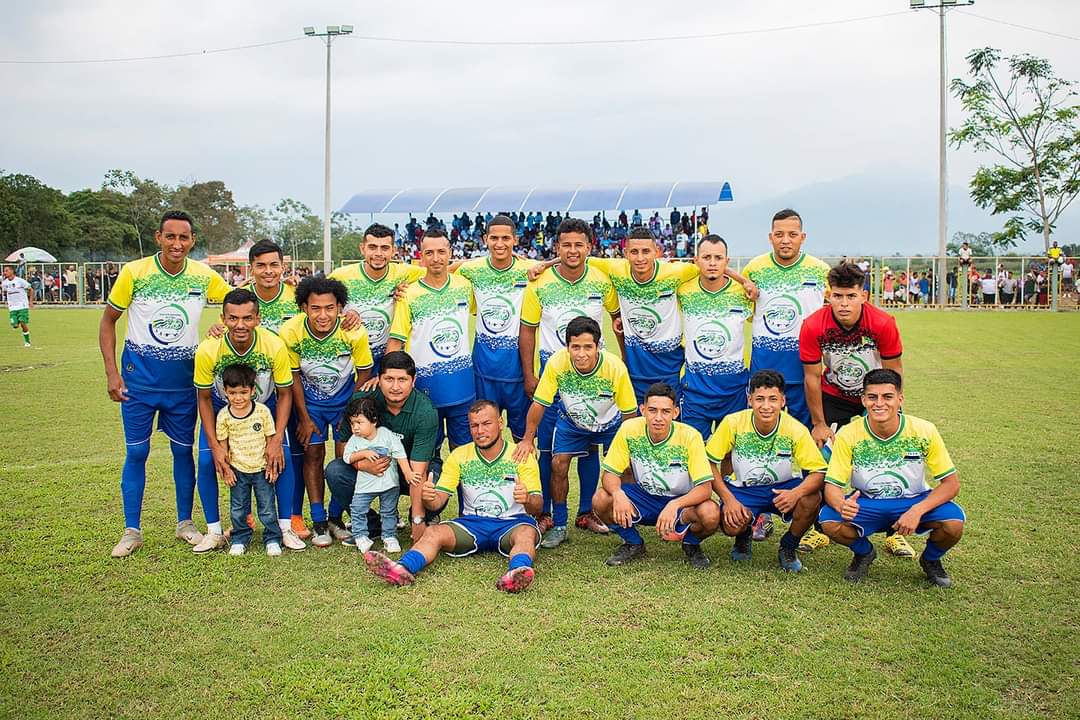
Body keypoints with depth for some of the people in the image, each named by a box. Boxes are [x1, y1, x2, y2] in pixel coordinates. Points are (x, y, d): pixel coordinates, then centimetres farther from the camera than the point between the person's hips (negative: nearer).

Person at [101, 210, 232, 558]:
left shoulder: (204, 276, -5)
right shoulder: (133, 273, -10)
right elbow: (108, 321, -1)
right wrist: (112, 373, -7)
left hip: (183, 377, 2)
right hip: (139, 376, -2)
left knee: (183, 450, 9)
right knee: (136, 452, 4)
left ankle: (185, 523, 24)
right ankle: (132, 531, 15)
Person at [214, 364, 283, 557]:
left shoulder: (262, 411, -11)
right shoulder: (224, 415, -8)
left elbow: (271, 438, -3)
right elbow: (222, 443, 1)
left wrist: (272, 466, -4)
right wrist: (226, 468, -1)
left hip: (262, 468, -1)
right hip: (238, 470, 1)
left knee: (267, 508, 5)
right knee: (238, 510, 11)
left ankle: (272, 540, 17)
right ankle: (240, 540, 26)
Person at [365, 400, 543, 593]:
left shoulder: (522, 455, -2)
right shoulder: (459, 456, 6)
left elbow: (537, 506, -9)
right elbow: (438, 501, -1)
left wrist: (528, 500, -35)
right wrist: (429, 498, -27)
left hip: (512, 523, -2)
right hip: (472, 522, 3)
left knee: (527, 533, -35)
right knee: (434, 532, -24)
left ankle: (517, 571, -63)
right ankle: (403, 569, -48)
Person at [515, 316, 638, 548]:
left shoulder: (616, 368, -35)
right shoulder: (556, 364, -32)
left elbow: (629, 413, -21)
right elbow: (539, 404, -18)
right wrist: (528, 439, -15)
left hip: (610, 422, -1)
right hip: (571, 421, 1)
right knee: (558, 465, -10)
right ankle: (559, 526, 6)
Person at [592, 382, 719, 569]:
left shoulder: (690, 436, -23)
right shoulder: (629, 429, -17)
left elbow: (705, 488, -25)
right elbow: (610, 473, -11)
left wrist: (675, 505, -43)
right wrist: (618, 494, -35)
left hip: (681, 500, -2)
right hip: (643, 497, 2)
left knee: (711, 514, -33)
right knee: (601, 500, -24)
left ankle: (691, 545, 5)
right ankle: (633, 544, 6)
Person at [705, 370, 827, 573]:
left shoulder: (796, 429, -19)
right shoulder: (733, 423, -19)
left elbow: (818, 472, -16)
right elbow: (709, 463, -11)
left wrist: (797, 493, -36)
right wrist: (728, 499, -20)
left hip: (784, 487, 1)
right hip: (743, 488, -1)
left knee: (812, 499, -30)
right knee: (732, 525, -30)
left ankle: (788, 547, 2)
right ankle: (744, 538, 13)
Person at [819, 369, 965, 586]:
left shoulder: (924, 431, -16)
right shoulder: (848, 435, -16)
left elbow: (951, 483, -12)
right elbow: (832, 485, -14)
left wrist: (917, 511, -28)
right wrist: (841, 505, -39)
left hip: (915, 502, 0)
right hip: (866, 504, 0)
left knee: (953, 524, -29)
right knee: (830, 522, -29)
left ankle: (931, 559, 9)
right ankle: (864, 553, 8)